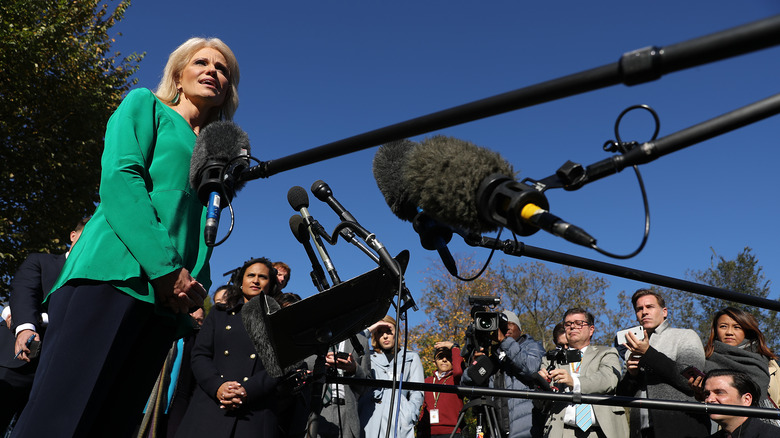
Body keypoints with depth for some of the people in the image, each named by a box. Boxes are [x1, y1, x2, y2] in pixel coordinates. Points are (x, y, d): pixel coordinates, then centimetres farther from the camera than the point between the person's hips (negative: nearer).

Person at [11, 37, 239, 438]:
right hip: (119, 271, -5)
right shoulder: (145, 105, 15)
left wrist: (197, 284, 2)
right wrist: (166, 266, -14)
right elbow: (119, 177, -3)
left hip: (168, 299, 6)